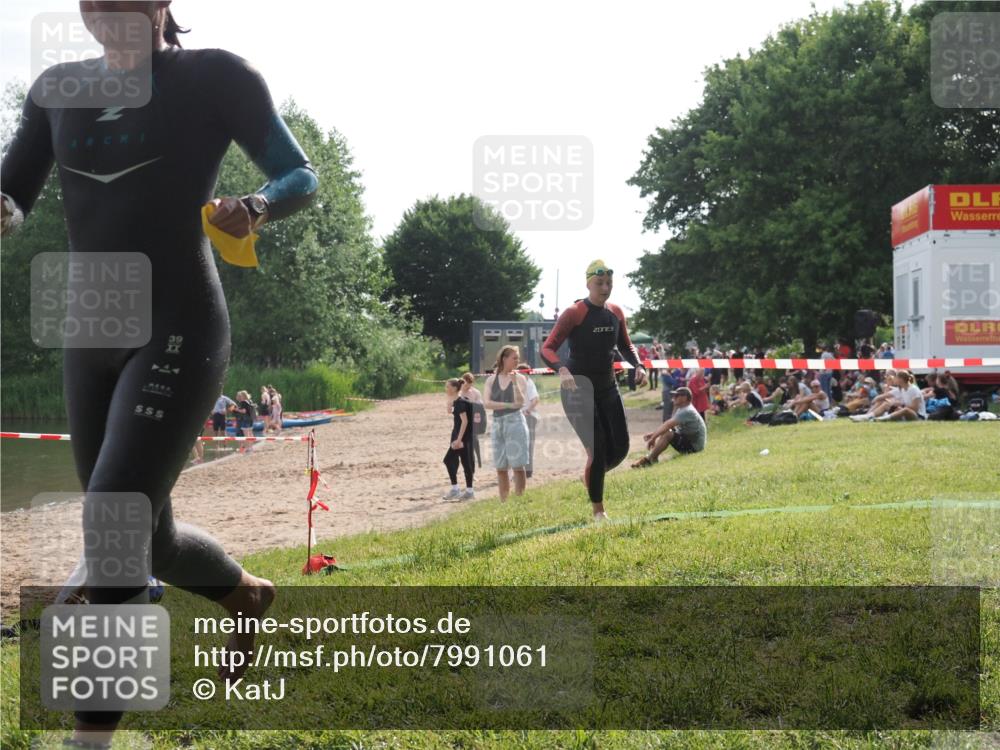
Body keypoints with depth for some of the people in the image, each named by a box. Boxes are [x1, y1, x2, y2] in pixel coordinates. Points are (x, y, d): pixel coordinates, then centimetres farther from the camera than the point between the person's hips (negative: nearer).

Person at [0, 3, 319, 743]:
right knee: (146, 534, 14)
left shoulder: (216, 76, -4)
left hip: (180, 329, -6)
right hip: (90, 335, 6)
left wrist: (255, 207, -22)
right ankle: (246, 592, 46)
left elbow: (303, 177, 1)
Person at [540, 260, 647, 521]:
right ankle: (597, 510, 6)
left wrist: (638, 365, -2)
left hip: (607, 387, 6)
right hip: (579, 389, -6)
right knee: (598, 451, -11)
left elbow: (625, 346, 18)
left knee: (620, 448, 2)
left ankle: (592, 475, 34)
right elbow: (547, 348, -19)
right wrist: (562, 369, -38)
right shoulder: (574, 313, -14)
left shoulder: (616, 313, 4)